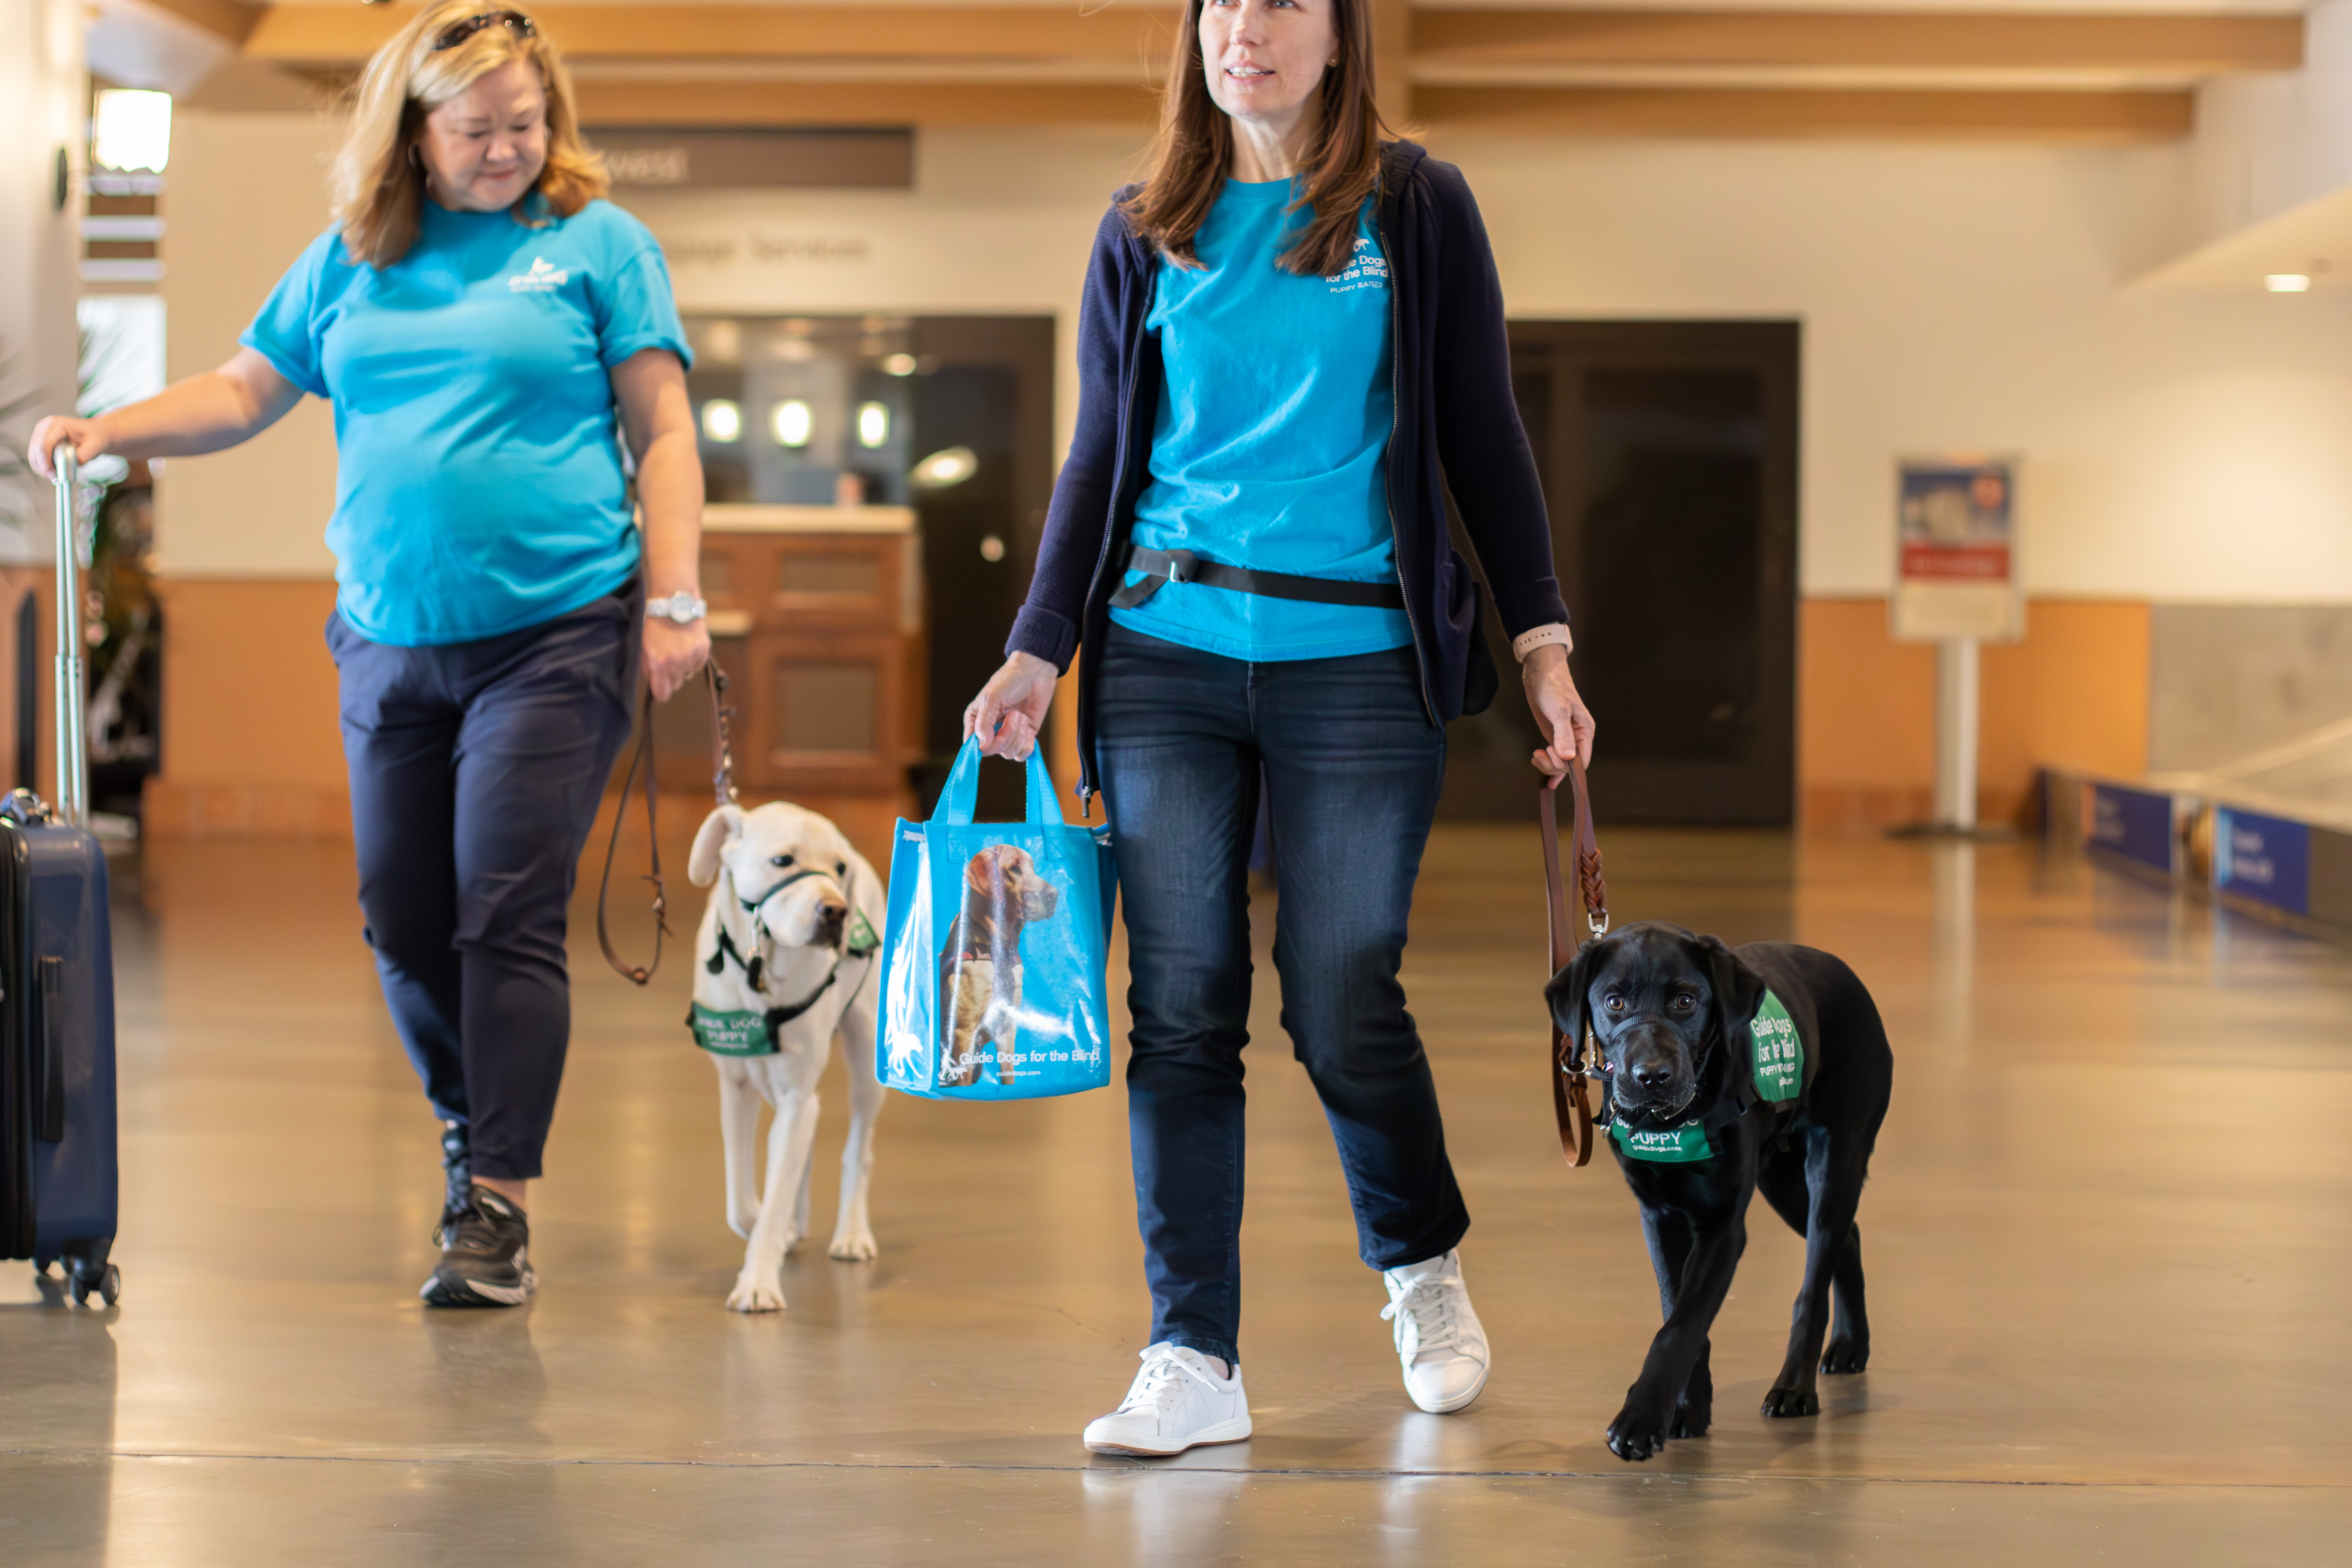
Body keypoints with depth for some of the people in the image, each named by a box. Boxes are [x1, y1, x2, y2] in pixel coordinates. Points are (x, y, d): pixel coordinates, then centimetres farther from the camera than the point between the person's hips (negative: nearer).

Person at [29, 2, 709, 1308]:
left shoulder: (596, 241, 2)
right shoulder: (352, 256, 12)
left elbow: (662, 430, 0)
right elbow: (245, 391, 12)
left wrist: (674, 601, -8)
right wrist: (106, 432, -4)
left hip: (554, 632, -4)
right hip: (388, 642, 4)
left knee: (507, 918, -10)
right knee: (402, 920, 8)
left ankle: (498, 1204, -5)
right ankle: (474, 1134, 31)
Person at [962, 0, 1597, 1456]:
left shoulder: (1419, 209, 4)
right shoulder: (1146, 234, 10)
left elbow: (1484, 438, 5)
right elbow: (1102, 459, 13)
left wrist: (1541, 639, -1)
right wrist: (1038, 652, 5)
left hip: (1358, 665, -2)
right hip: (1165, 655, 2)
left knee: (1344, 1005, -1)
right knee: (1180, 1009, -1)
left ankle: (1424, 1266, 27)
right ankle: (1195, 1360, 4)